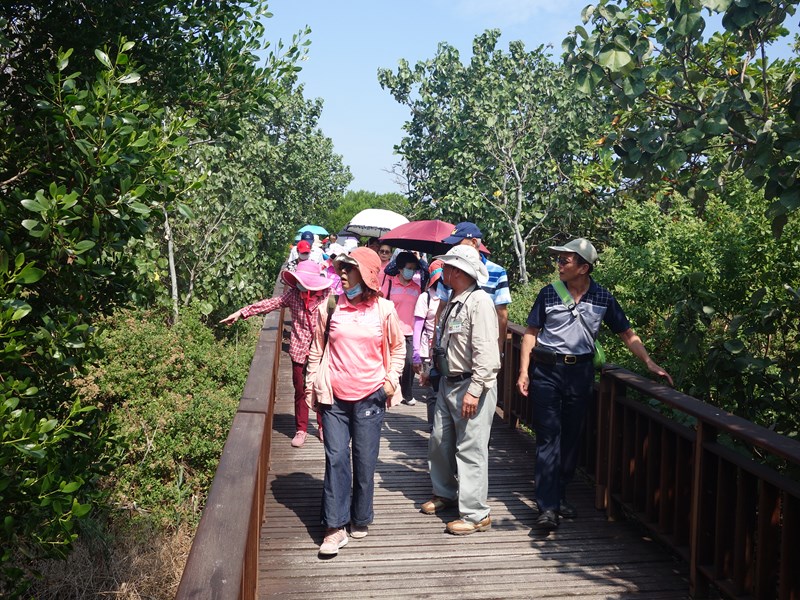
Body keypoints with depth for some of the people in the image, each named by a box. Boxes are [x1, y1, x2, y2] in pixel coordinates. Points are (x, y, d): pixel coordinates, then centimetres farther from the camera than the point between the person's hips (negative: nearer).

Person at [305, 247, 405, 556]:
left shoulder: (384, 310, -2)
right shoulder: (330, 307, 0)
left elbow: (397, 348, 12)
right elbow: (317, 350, 8)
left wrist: (391, 379, 1)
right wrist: (311, 388, 7)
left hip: (369, 397, 0)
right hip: (334, 398, 1)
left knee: (365, 461, 8)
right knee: (336, 459, -1)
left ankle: (360, 519, 25)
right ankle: (335, 527, 6)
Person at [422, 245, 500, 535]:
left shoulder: (479, 301, -18)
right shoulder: (454, 301, 13)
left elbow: (486, 353, -24)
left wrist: (474, 391, -26)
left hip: (471, 385, -10)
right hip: (449, 382, 10)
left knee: (470, 450, -4)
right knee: (439, 441, 18)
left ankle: (475, 514, 7)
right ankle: (445, 493, 38)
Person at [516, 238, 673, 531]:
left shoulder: (603, 298, 2)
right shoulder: (549, 293, -1)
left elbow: (627, 334, 7)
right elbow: (531, 333, 3)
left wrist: (650, 363, -5)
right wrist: (524, 371, -4)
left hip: (580, 372, 2)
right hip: (546, 370, -2)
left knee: (571, 436, 10)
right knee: (548, 436, -5)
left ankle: (560, 496, 25)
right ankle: (547, 506, -4)